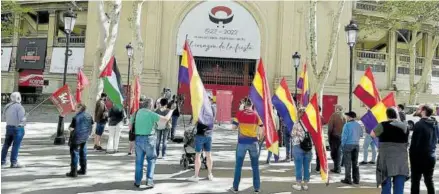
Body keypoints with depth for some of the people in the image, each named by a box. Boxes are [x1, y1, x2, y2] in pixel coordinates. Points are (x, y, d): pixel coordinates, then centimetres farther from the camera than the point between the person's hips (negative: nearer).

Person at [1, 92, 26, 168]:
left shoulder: (7, 106, 8)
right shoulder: (19, 107, -16)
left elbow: (5, 117, 15)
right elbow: (22, 119, -19)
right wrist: (25, 117, 0)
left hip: (9, 127, 7)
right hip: (18, 128, -7)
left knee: (6, 145, 15)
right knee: (16, 146, -1)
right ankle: (14, 163, 2)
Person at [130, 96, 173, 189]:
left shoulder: (136, 113, 5)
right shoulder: (151, 114, -11)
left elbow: (130, 127, 10)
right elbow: (166, 119, -13)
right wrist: (171, 111, 4)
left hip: (138, 139, 5)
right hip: (149, 139, -5)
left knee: (139, 161, 13)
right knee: (151, 161, 9)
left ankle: (137, 181, 18)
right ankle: (149, 181, 4)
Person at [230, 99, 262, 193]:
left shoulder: (239, 113, -4)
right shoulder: (256, 114, 0)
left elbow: (234, 127, -3)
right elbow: (261, 129, 1)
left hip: (242, 141, -1)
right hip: (253, 142, 1)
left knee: (238, 165, 9)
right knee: (255, 165, 11)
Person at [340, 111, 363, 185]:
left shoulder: (347, 125, -13)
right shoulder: (358, 125, 4)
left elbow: (344, 136, -14)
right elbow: (361, 135, 10)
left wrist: (342, 144, -3)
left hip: (348, 145, -6)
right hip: (356, 145, 6)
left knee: (347, 163, 1)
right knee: (355, 162, 13)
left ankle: (348, 179, 3)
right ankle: (356, 179, 16)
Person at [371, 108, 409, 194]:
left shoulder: (383, 125, -9)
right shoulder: (405, 126, 6)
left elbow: (372, 134, 3)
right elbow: (406, 143, 13)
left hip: (387, 159, -3)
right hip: (401, 159, 3)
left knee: (386, 186, 5)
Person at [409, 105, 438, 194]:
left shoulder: (419, 124, -17)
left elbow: (414, 142, -16)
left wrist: (411, 155, -7)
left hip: (419, 156, -7)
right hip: (431, 156, 7)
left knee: (415, 181, 1)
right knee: (429, 180, 15)